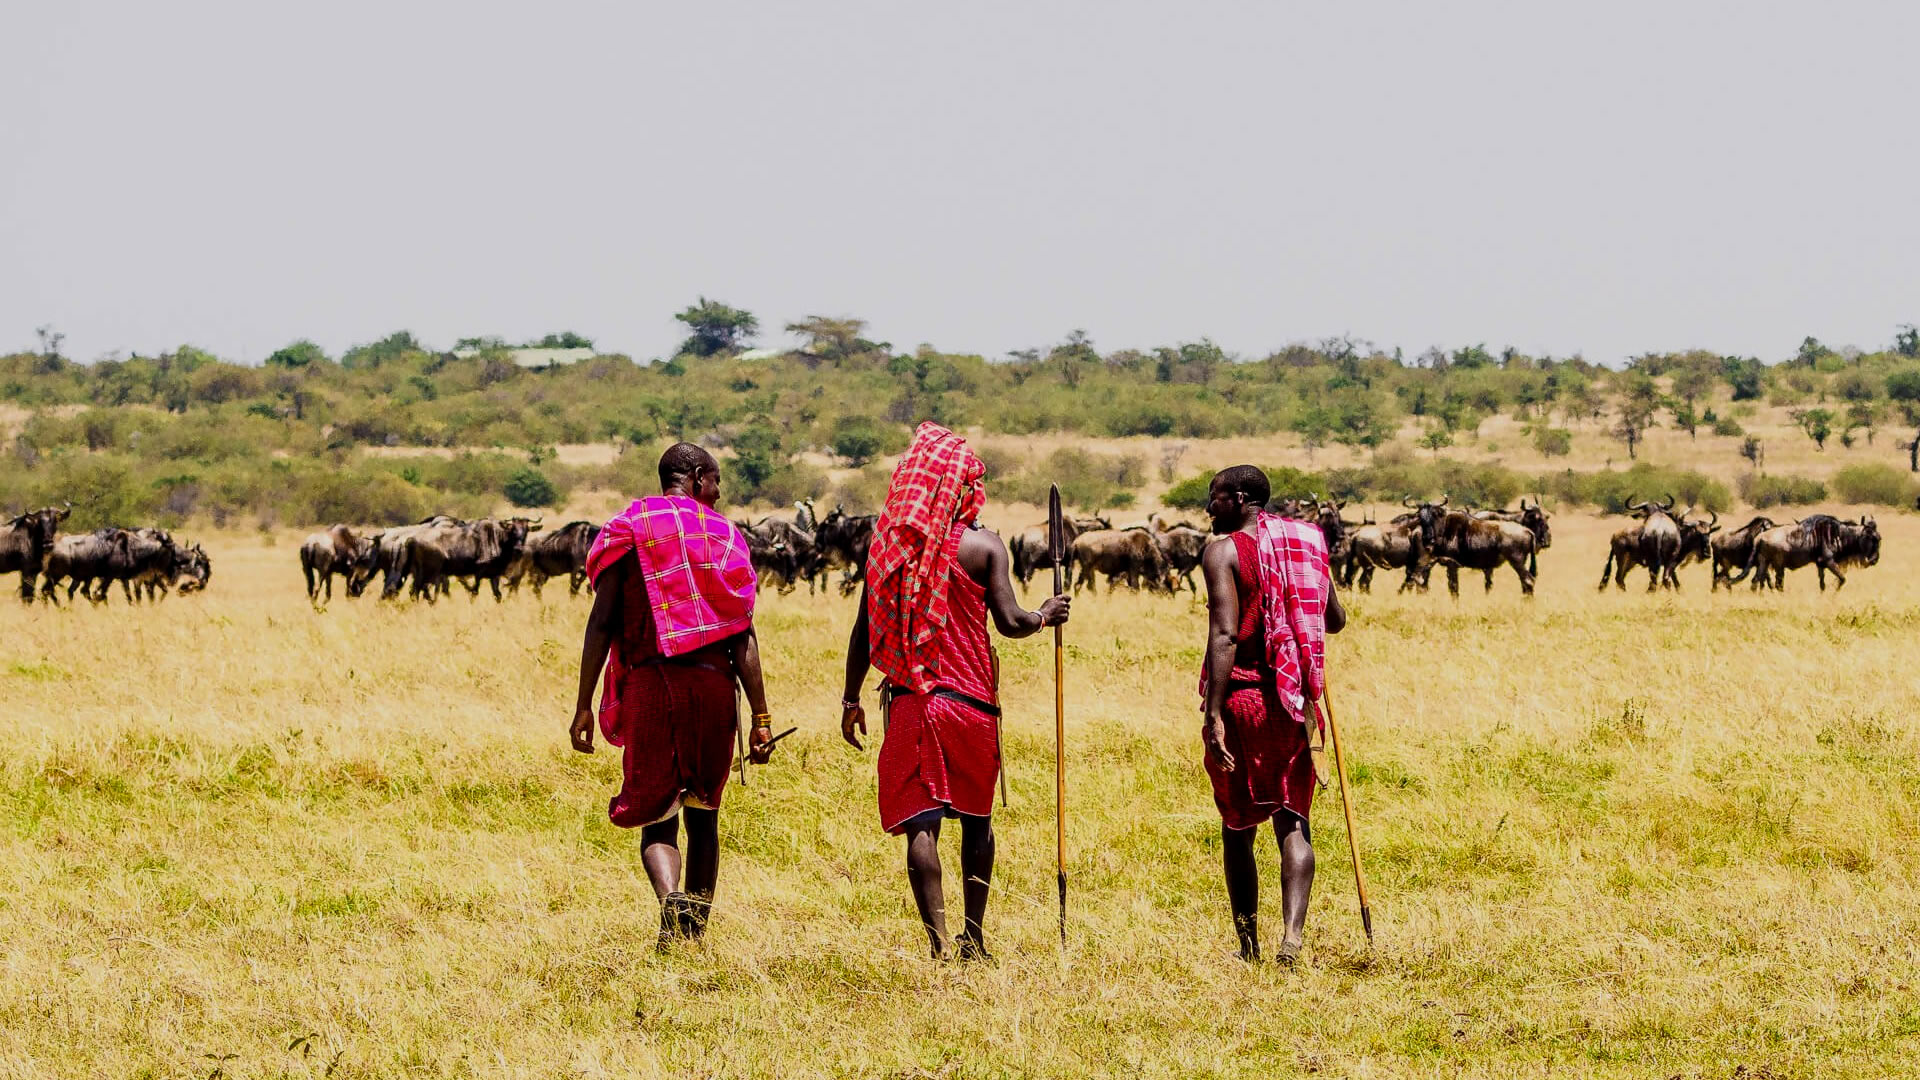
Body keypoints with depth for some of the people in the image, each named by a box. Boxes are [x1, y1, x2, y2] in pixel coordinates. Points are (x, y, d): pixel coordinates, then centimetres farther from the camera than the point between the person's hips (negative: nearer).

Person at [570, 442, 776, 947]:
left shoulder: (629, 530, 5)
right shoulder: (726, 535, 6)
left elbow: (602, 621, -2)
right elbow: (743, 636, -1)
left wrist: (583, 705, 0)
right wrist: (761, 718, 0)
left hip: (649, 679, -1)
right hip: (713, 682, 1)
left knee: (655, 814, 3)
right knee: (703, 813, 14)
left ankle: (671, 898, -25)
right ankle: (696, 924, 11)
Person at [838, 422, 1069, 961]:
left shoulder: (890, 543, 4)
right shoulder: (982, 546, -4)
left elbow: (865, 628, 6)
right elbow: (1009, 621, -9)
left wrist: (851, 699, 14)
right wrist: (1045, 616, 12)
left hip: (908, 700, 1)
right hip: (971, 702, -1)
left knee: (921, 824, -2)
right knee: (976, 819, 16)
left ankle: (939, 942, -10)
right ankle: (973, 937, 18)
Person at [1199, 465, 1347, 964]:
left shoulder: (1223, 550, -7)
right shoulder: (1305, 542, 8)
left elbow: (1224, 634, -17)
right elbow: (1336, 621, 16)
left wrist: (1214, 713, -19)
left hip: (1240, 697, -4)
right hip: (1294, 702, 4)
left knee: (1238, 827, 9)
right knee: (1293, 820, 3)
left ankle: (1249, 945, 14)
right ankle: (1293, 934, -15)